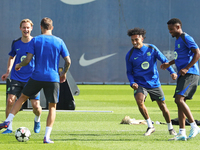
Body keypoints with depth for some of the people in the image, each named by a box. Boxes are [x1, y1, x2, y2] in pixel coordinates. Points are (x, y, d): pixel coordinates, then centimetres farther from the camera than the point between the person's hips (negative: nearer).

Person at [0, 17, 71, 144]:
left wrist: (19, 65, 14)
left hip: (37, 77, 0)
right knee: (52, 106, 9)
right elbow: (68, 61, 1)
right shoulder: (59, 42, 3)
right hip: (53, 79, 0)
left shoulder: (35, 40, 0)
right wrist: (64, 73, 19)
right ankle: (47, 137, 0)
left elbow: (28, 60, -7)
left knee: (23, 97, 21)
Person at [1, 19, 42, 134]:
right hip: (16, 78, 2)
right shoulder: (16, 43, 4)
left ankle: (37, 120, 30)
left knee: (36, 105, -4)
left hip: (32, 79, -2)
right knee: (10, 100, -14)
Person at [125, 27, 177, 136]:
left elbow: (164, 61, 2)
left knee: (162, 106, 6)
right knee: (139, 101, -28)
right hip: (140, 84, -1)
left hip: (154, 83, 1)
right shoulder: (130, 55, -5)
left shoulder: (152, 49, -5)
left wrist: (172, 72, -13)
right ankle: (150, 126, -13)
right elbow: (129, 72, 6)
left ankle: (170, 128, 30)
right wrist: (132, 82, -12)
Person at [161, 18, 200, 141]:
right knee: (180, 102, 5)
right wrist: (169, 64, 26)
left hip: (190, 74, -10)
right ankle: (182, 133, 5)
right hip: (183, 75, 10)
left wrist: (186, 68, -21)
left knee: (179, 99, -20)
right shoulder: (178, 40, 20)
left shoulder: (186, 38, -10)